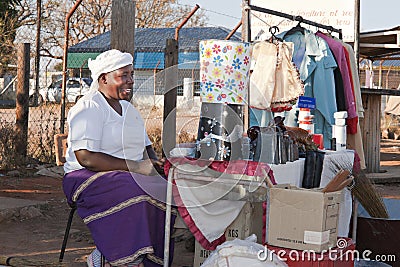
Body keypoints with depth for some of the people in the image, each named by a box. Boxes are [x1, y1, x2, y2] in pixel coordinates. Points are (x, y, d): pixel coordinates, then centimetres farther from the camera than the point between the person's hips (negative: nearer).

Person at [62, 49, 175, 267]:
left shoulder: (128, 108, 20)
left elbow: (146, 147, 25)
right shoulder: (88, 108, -8)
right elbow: (86, 158, -19)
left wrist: (153, 163, -1)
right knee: (133, 192, -35)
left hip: (132, 176, 8)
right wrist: (135, 167, -21)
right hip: (87, 177, -8)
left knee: (167, 191, -18)